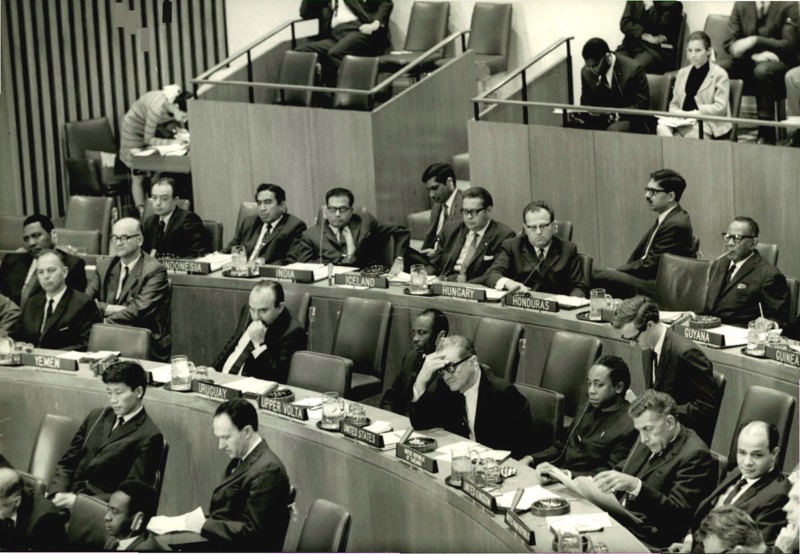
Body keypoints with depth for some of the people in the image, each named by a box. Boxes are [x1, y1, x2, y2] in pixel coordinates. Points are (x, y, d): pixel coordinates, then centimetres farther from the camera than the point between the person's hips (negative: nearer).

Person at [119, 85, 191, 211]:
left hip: (149, 127, 6)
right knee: (138, 177, 1)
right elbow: (148, 139, -32)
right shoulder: (158, 108, -41)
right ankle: (142, 212, 6)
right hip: (134, 129, -6)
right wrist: (172, 142, -37)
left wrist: (181, 133, -24)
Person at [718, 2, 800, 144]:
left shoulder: (789, 6, -7)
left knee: (762, 70, -39)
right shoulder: (741, 5, 4)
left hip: (778, 62, -4)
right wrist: (755, 56, -20)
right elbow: (730, 42, 0)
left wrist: (755, 41, -25)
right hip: (748, 62, 4)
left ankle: (766, 135, -34)